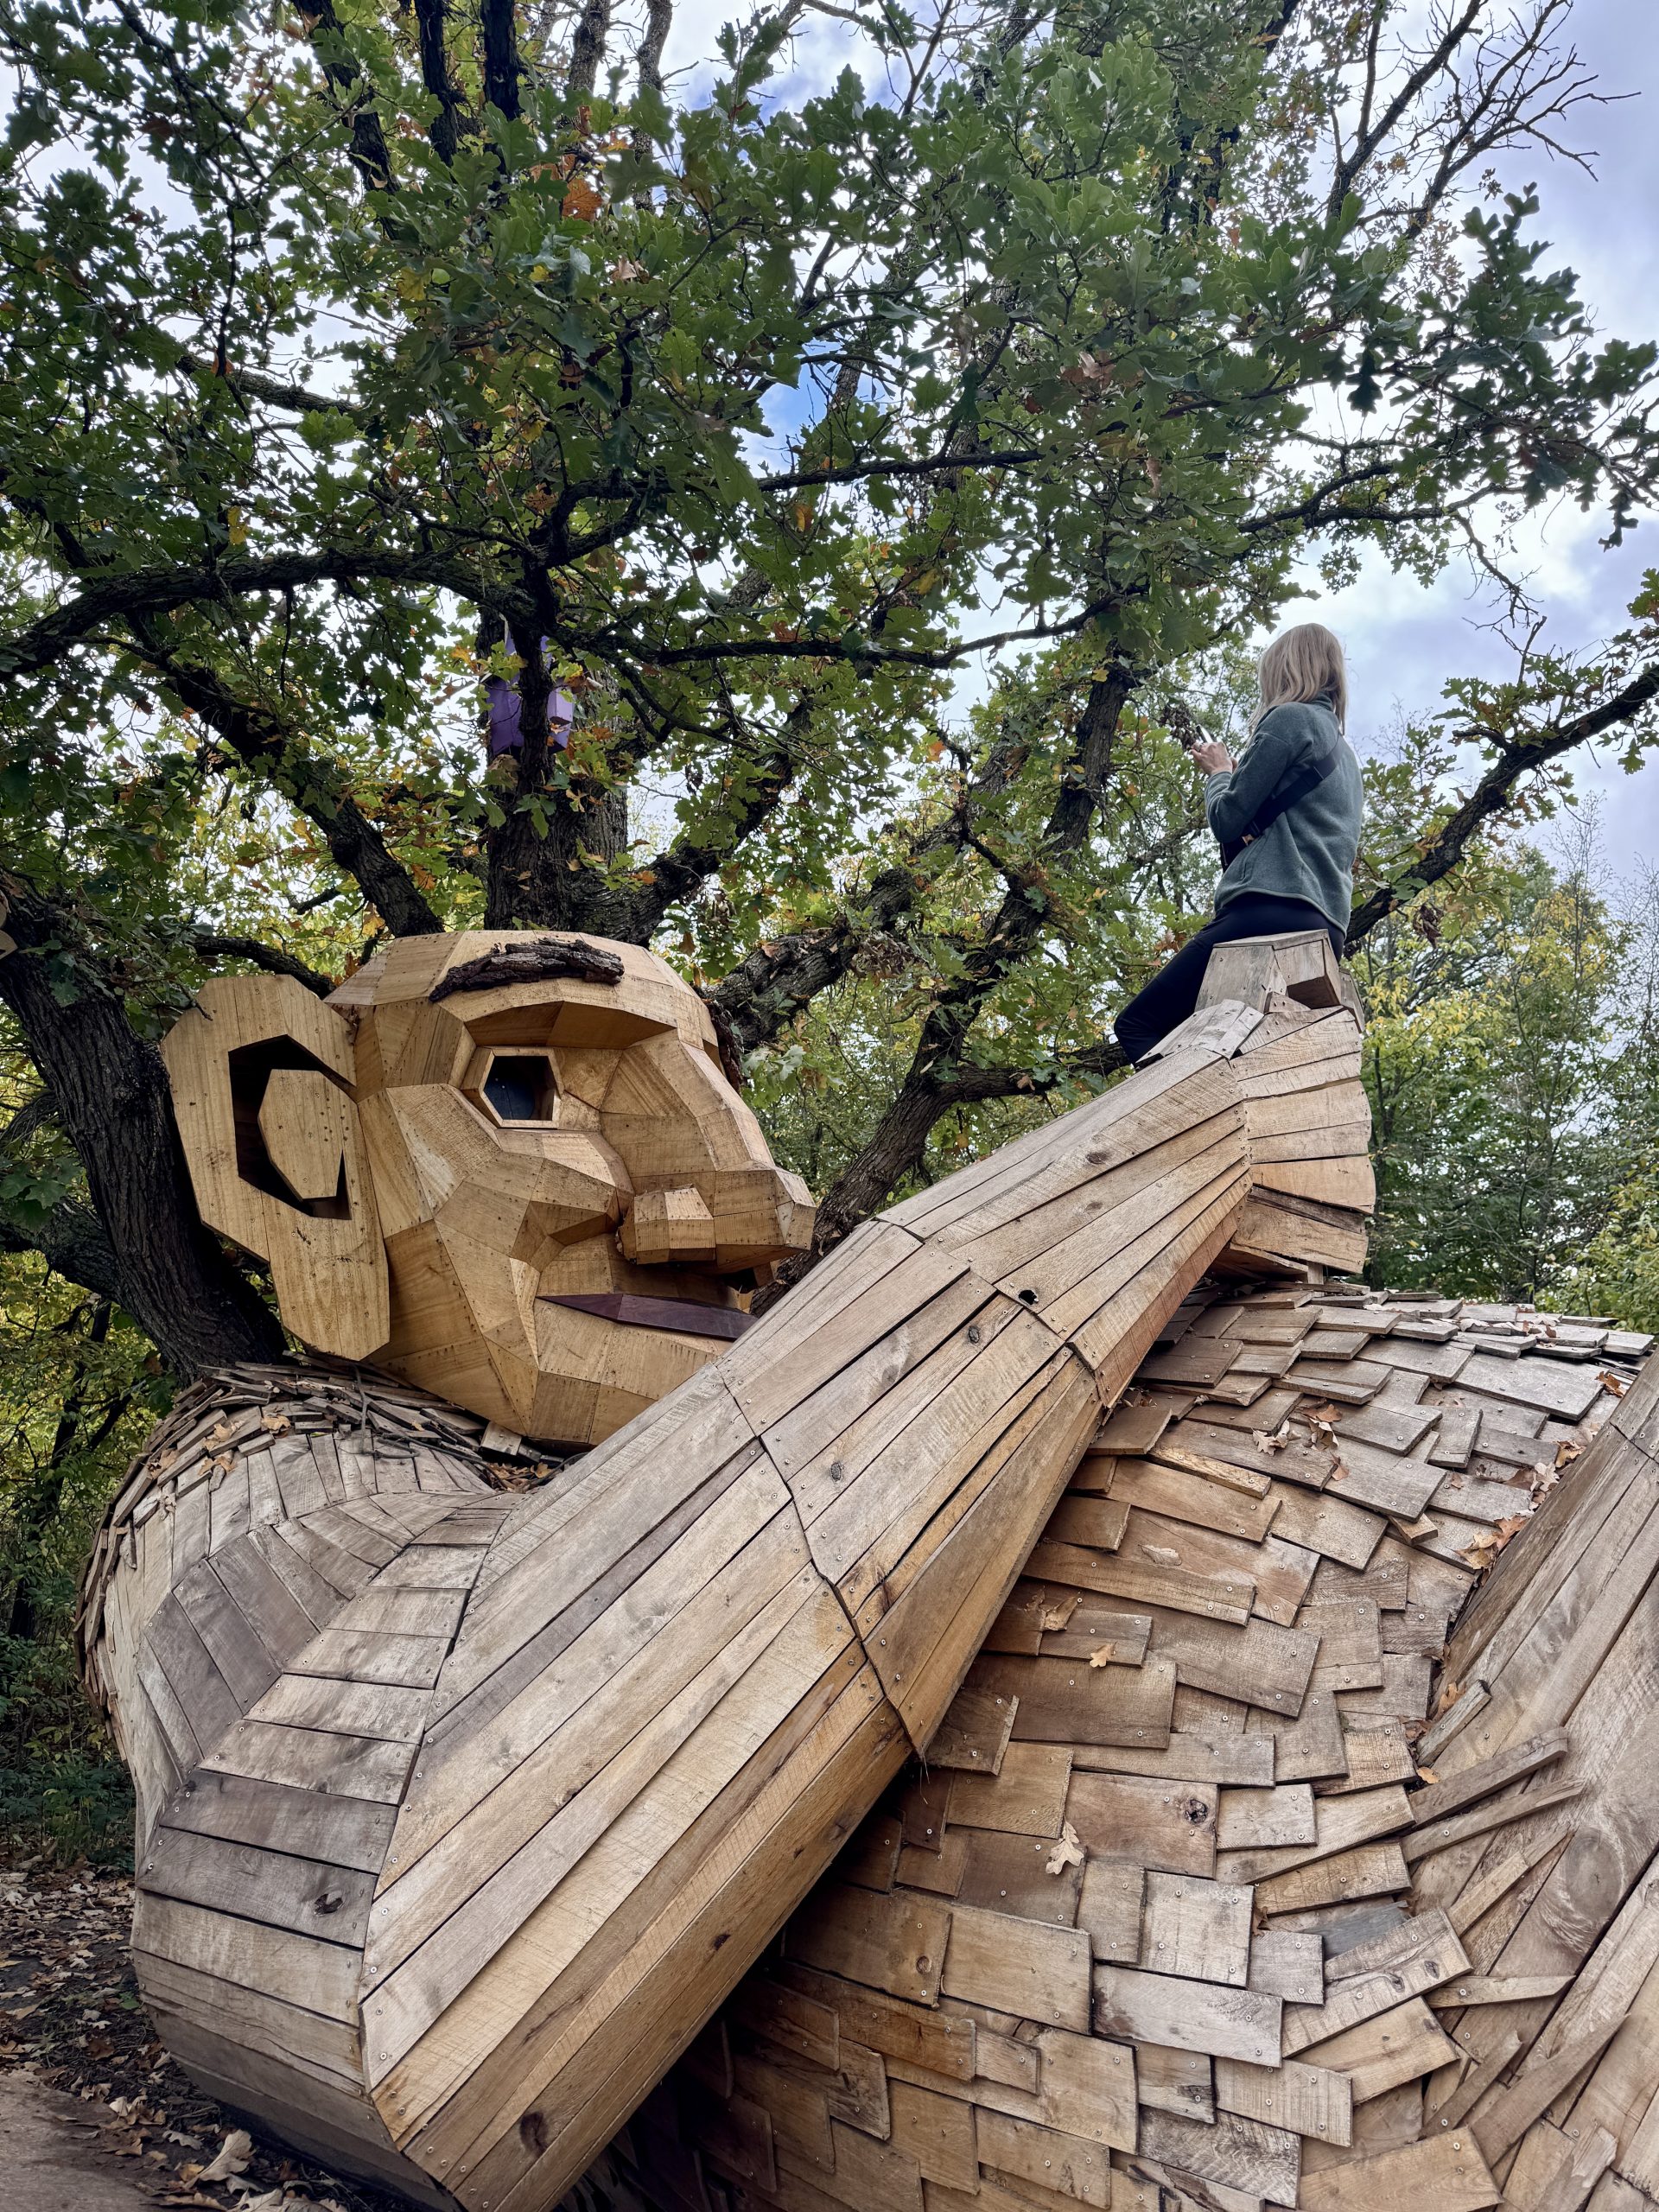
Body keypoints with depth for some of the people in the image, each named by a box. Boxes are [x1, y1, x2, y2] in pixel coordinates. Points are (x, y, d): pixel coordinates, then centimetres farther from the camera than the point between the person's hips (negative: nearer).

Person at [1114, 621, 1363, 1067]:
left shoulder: (1289, 718, 2)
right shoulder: (1345, 754, 28)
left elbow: (1227, 820, -3)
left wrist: (1219, 771, 18)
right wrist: (1236, 775, 19)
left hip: (1270, 912, -9)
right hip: (1325, 929, 9)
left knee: (1137, 1026, -9)